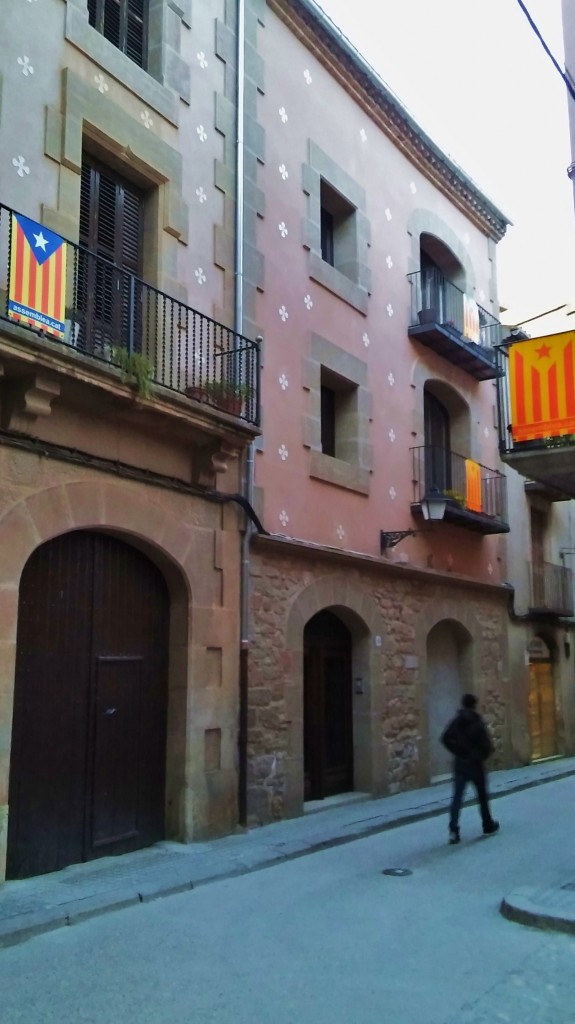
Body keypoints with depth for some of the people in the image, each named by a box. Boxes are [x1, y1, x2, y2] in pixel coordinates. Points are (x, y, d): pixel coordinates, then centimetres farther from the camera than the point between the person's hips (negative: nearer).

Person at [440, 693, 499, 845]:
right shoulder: (477, 722, -9)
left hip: (459, 762, 3)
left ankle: (453, 830, -11)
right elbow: (485, 743, -14)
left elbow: (445, 738, -4)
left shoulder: (456, 721, 3)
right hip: (475, 762, -3)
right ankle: (488, 826, 27)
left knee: (457, 796, 0)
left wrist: (457, 751, 6)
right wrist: (483, 755, 4)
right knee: (482, 795, 14)